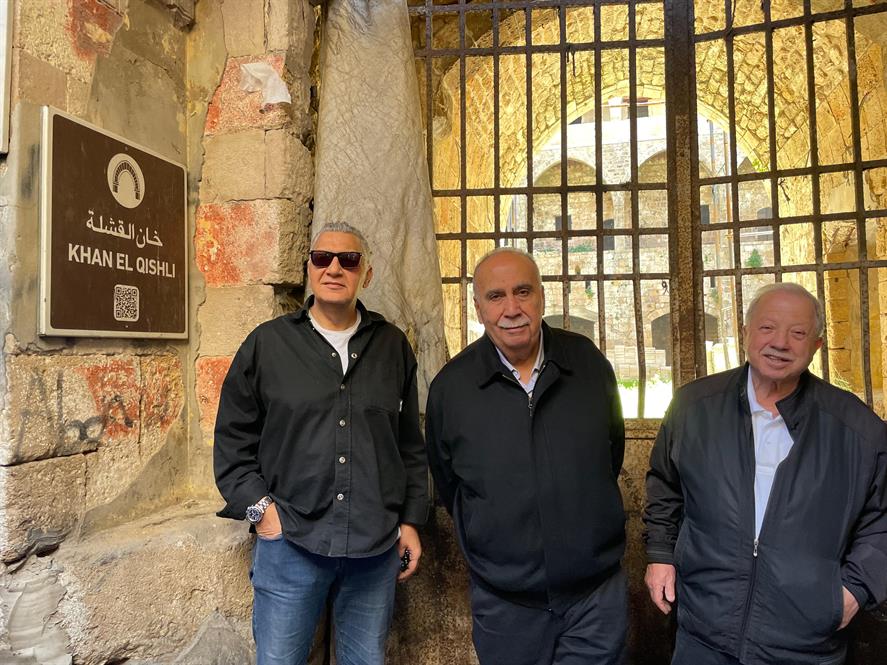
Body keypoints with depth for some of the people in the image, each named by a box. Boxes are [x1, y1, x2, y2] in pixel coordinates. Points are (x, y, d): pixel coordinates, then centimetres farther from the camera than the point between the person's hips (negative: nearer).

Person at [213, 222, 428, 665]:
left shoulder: (392, 346, 6)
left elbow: (411, 445, 10)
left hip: (376, 547, 2)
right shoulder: (267, 343, 2)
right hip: (289, 542, -1)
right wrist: (258, 507, -5)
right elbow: (233, 440, 4)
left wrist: (411, 519, 7)